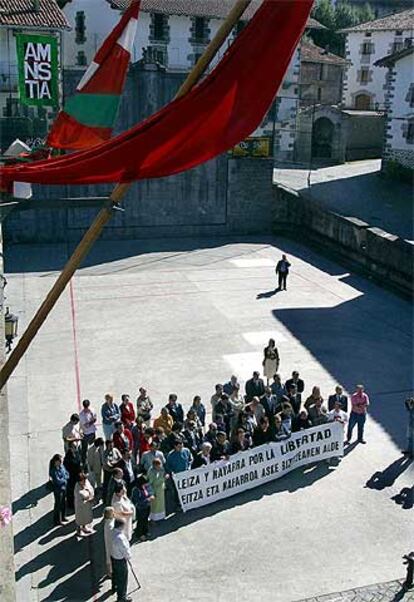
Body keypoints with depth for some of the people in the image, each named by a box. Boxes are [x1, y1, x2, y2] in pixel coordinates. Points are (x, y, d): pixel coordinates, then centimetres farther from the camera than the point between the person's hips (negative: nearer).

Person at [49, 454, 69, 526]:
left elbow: (67, 474, 5)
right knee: (58, 504, 5)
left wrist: (63, 479, -13)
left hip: (64, 487, 8)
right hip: (57, 489, -7)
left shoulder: (61, 466, -1)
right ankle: (56, 520, 20)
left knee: (64, 503, 20)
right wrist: (64, 480, -11)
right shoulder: (53, 470, -24)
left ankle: (62, 517, 38)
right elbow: (57, 481, -27)